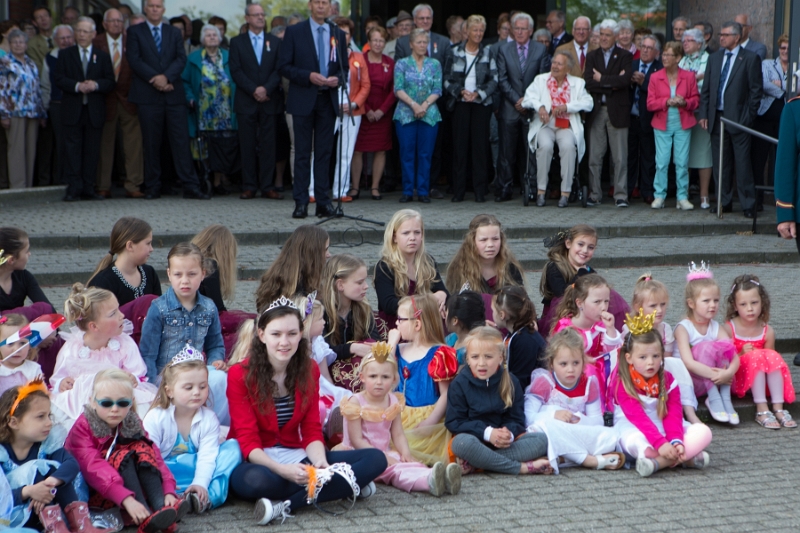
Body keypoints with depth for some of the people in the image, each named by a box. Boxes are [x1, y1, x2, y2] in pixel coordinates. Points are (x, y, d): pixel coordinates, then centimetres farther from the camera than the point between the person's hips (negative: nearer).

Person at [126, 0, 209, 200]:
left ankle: (190, 187, -4)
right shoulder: (135, 32, 8)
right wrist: (154, 78, -14)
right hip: (148, 95, -2)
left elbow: (181, 58, 4)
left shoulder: (174, 32, 16)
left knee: (181, 141, -3)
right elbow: (134, 59, -3)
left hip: (174, 94, 2)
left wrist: (167, 76, -13)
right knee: (151, 144, 1)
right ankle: (152, 188, 6)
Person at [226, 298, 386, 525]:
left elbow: (312, 431, 1)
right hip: (256, 461, -5)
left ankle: (287, 505, -30)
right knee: (255, 481, -43)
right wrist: (282, 470, -32)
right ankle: (345, 486, -28)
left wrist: (320, 461, -22)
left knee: (376, 459, -16)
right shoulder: (239, 375, -10)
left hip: (296, 457, 5)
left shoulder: (309, 370, 4)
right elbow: (248, 440, -14)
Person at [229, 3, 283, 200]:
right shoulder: (237, 42, 8)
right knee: (247, 145, -1)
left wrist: (266, 88, -13)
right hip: (246, 102, -1)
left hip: (270, 101, 1)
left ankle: (267, 186, 1)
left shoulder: (275, 42, 12)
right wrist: (253, 90, -12)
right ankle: (249, 186, 3)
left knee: (268, 145, -1)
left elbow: (279, 69, 2)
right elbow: (236, 71, -1)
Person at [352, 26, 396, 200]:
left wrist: (382, 109, -7)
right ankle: (355, 186, 3)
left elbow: (394, 90, 4)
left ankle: (375, 187, 6)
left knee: (380, 150, 1)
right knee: (358, 149, -3)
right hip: (361, 112, -2)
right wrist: (366, 110, -9)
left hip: (383, 113, 2)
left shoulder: (390, 63, 6)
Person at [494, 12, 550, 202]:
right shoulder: (503, 50, 8)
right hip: (510, 108, 0)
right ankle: (504, 190, 1)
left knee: (530, 150, 0)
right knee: (507, 151, -2)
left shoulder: (541, 50, 7)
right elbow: (502, 80, 2)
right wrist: (516, 100, -8)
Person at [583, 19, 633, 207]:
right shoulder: (592, 56, 12)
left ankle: (620, 195, 3)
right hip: (596, 111, 2)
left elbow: (625, 80, -13)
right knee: (594, 156, 3)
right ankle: (594, 194, 9)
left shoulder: (625, 56, 4)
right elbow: (588, 82, -4)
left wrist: (602, 79, -7)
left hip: (617, 111, -2)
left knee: (620, 158, -1)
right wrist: (612, 83, -11)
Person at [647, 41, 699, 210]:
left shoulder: (689, 77, 1)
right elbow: (650, 104, -1)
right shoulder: (655, 77, 1)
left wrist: (684, 102, -14)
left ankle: (682, 197, 7)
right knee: (661, 162, -1)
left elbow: (696, 100, 6)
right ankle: (659, 196, 7)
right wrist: (667, 102, -15)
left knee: (682, 162, 0)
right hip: (662, 125, 0)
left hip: (682, 125, 0)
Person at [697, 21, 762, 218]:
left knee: (742, 164, -3)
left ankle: (748, 205, 3)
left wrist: (749, 116, -10)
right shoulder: (714, 58, 13)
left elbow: (755, 90, -5)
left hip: (738, 118, -5)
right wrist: (703, 113, 4)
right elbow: (706, 89, 13)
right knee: (719, 163, 8)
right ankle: (724, 202, 17)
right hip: (716, 117, 5)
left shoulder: (750, 59, -2)